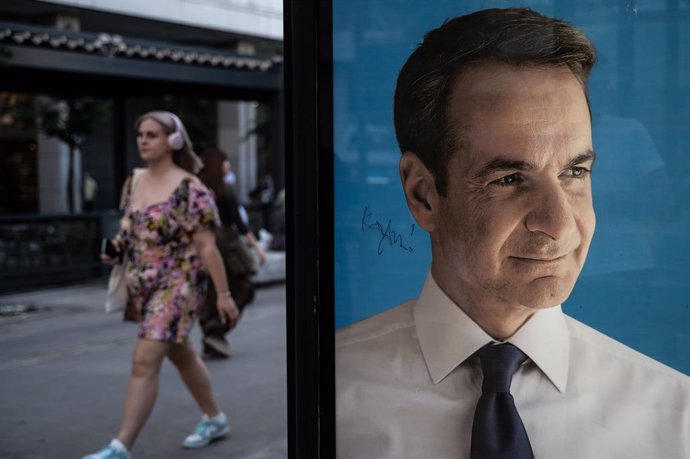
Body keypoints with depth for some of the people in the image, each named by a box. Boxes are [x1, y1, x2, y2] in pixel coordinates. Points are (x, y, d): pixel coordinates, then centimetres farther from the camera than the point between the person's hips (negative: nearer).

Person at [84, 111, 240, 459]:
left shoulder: (189, 189, -14)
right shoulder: (133, 184, 8)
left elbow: (206, 246, -15)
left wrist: (223, 294, -14)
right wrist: (114, 248, -1)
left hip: (177, 285, -8)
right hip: (142, 286, 8)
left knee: (144, 362, -14)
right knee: (180, 354, 20)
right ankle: (215, 419, 37)